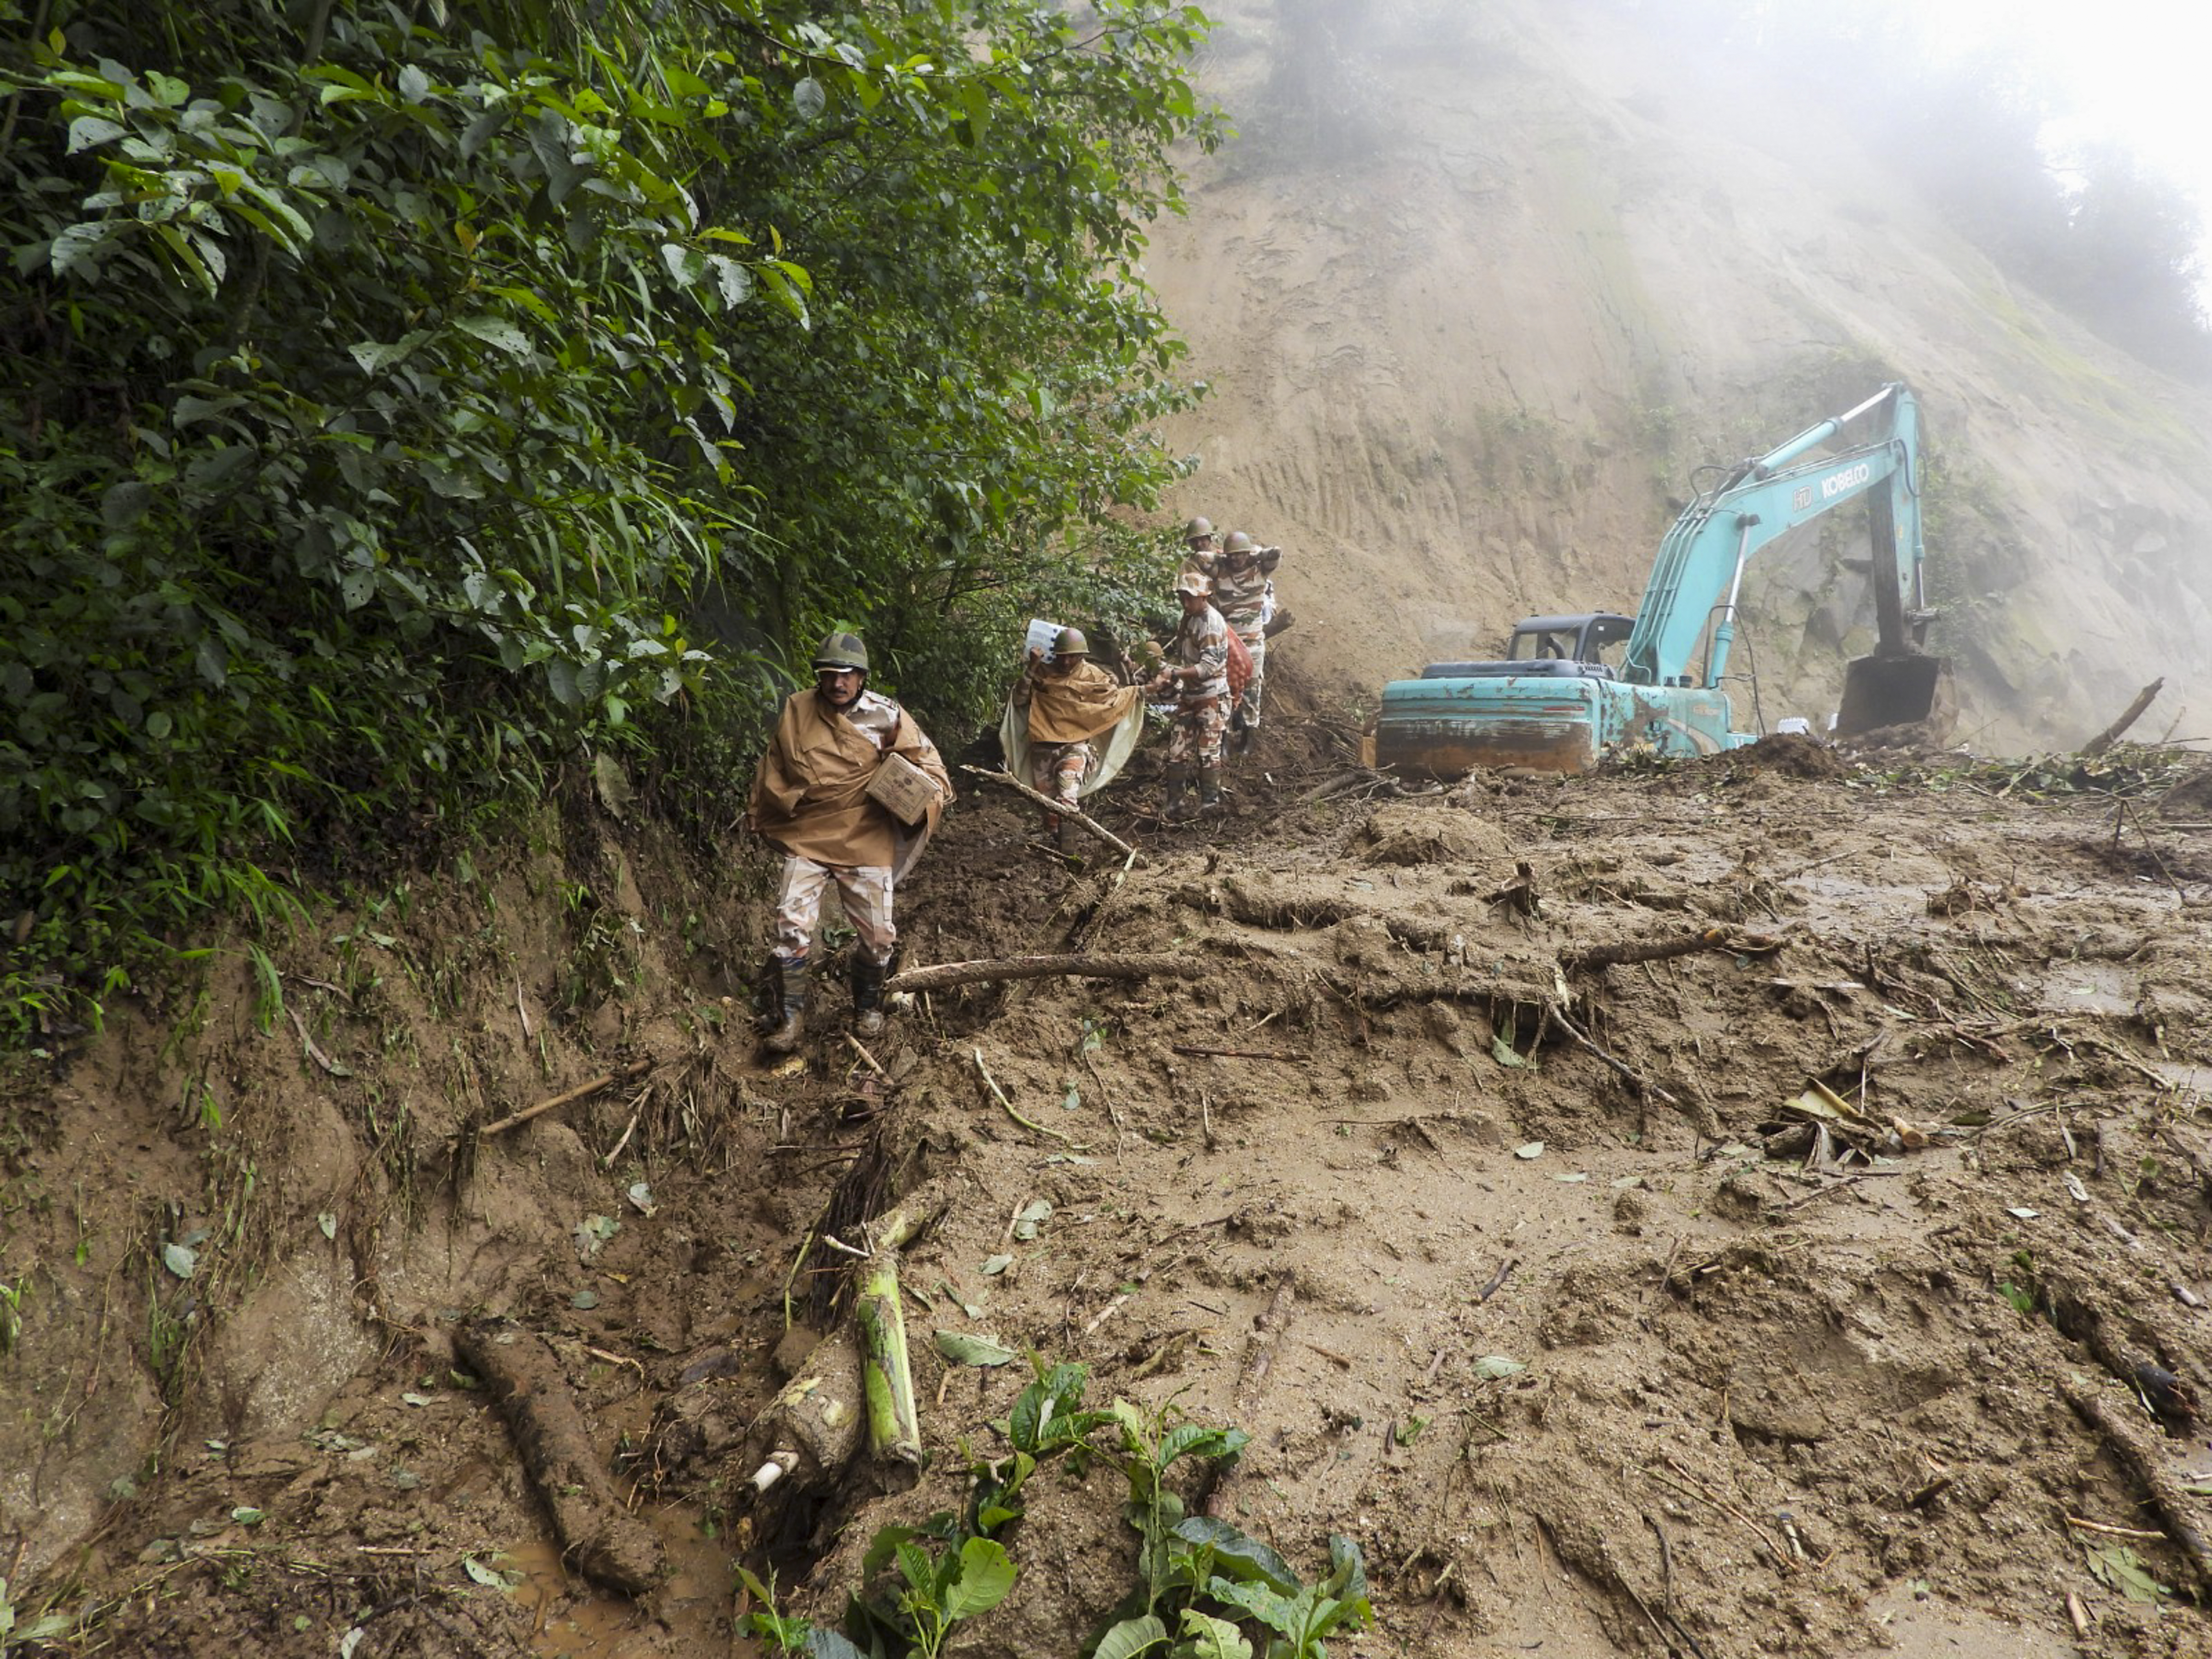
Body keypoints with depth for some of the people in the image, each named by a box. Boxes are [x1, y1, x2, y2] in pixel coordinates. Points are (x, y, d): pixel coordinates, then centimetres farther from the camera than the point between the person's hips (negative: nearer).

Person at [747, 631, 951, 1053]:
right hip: (806, 840, 1)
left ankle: (868, 1005, 32)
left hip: (866, 842, 0)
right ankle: (790, 1013, 7)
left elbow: (927, 762, 2)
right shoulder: (797, 709, 0)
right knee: (792, 926, -9)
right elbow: (773, 766, 14)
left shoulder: (886, 717, -5)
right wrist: (759, 814, 21)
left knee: (877, 934, 6)